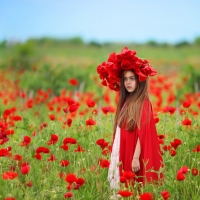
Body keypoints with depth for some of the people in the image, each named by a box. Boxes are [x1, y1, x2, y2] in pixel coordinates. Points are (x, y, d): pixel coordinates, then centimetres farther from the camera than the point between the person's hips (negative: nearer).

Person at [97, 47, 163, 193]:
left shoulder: (143, 103, -12)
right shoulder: (127, 101, 12)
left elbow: (143, 133, -17)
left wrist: (136, 158, -20)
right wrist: (116, 156, 13)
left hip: (133, 154, -8)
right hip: (121, 153, 8)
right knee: (121, 187, 10)